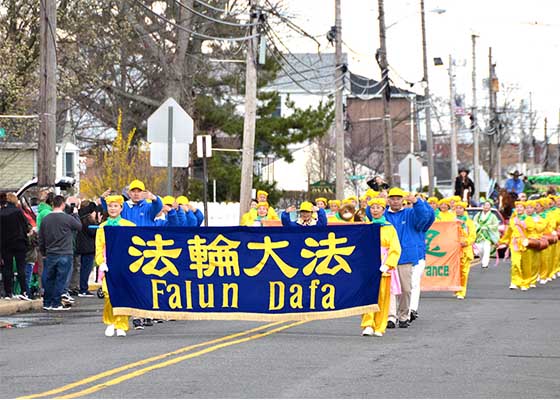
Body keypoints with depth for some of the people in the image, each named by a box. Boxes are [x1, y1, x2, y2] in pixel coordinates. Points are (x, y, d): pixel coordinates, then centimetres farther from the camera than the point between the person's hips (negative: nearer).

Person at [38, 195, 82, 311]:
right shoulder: (68, 218, -12)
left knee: (49, 279, 12)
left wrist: (44, 252, 21)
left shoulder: (45, 219, 2)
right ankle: (56, 304, 0)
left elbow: (41, 239, 8)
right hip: (65, 254, -4)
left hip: (50, 254, 4)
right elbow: (79, 226, 6)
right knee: (60, 279, 0)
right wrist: (75, 214, 20)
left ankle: (47, 303, 17)